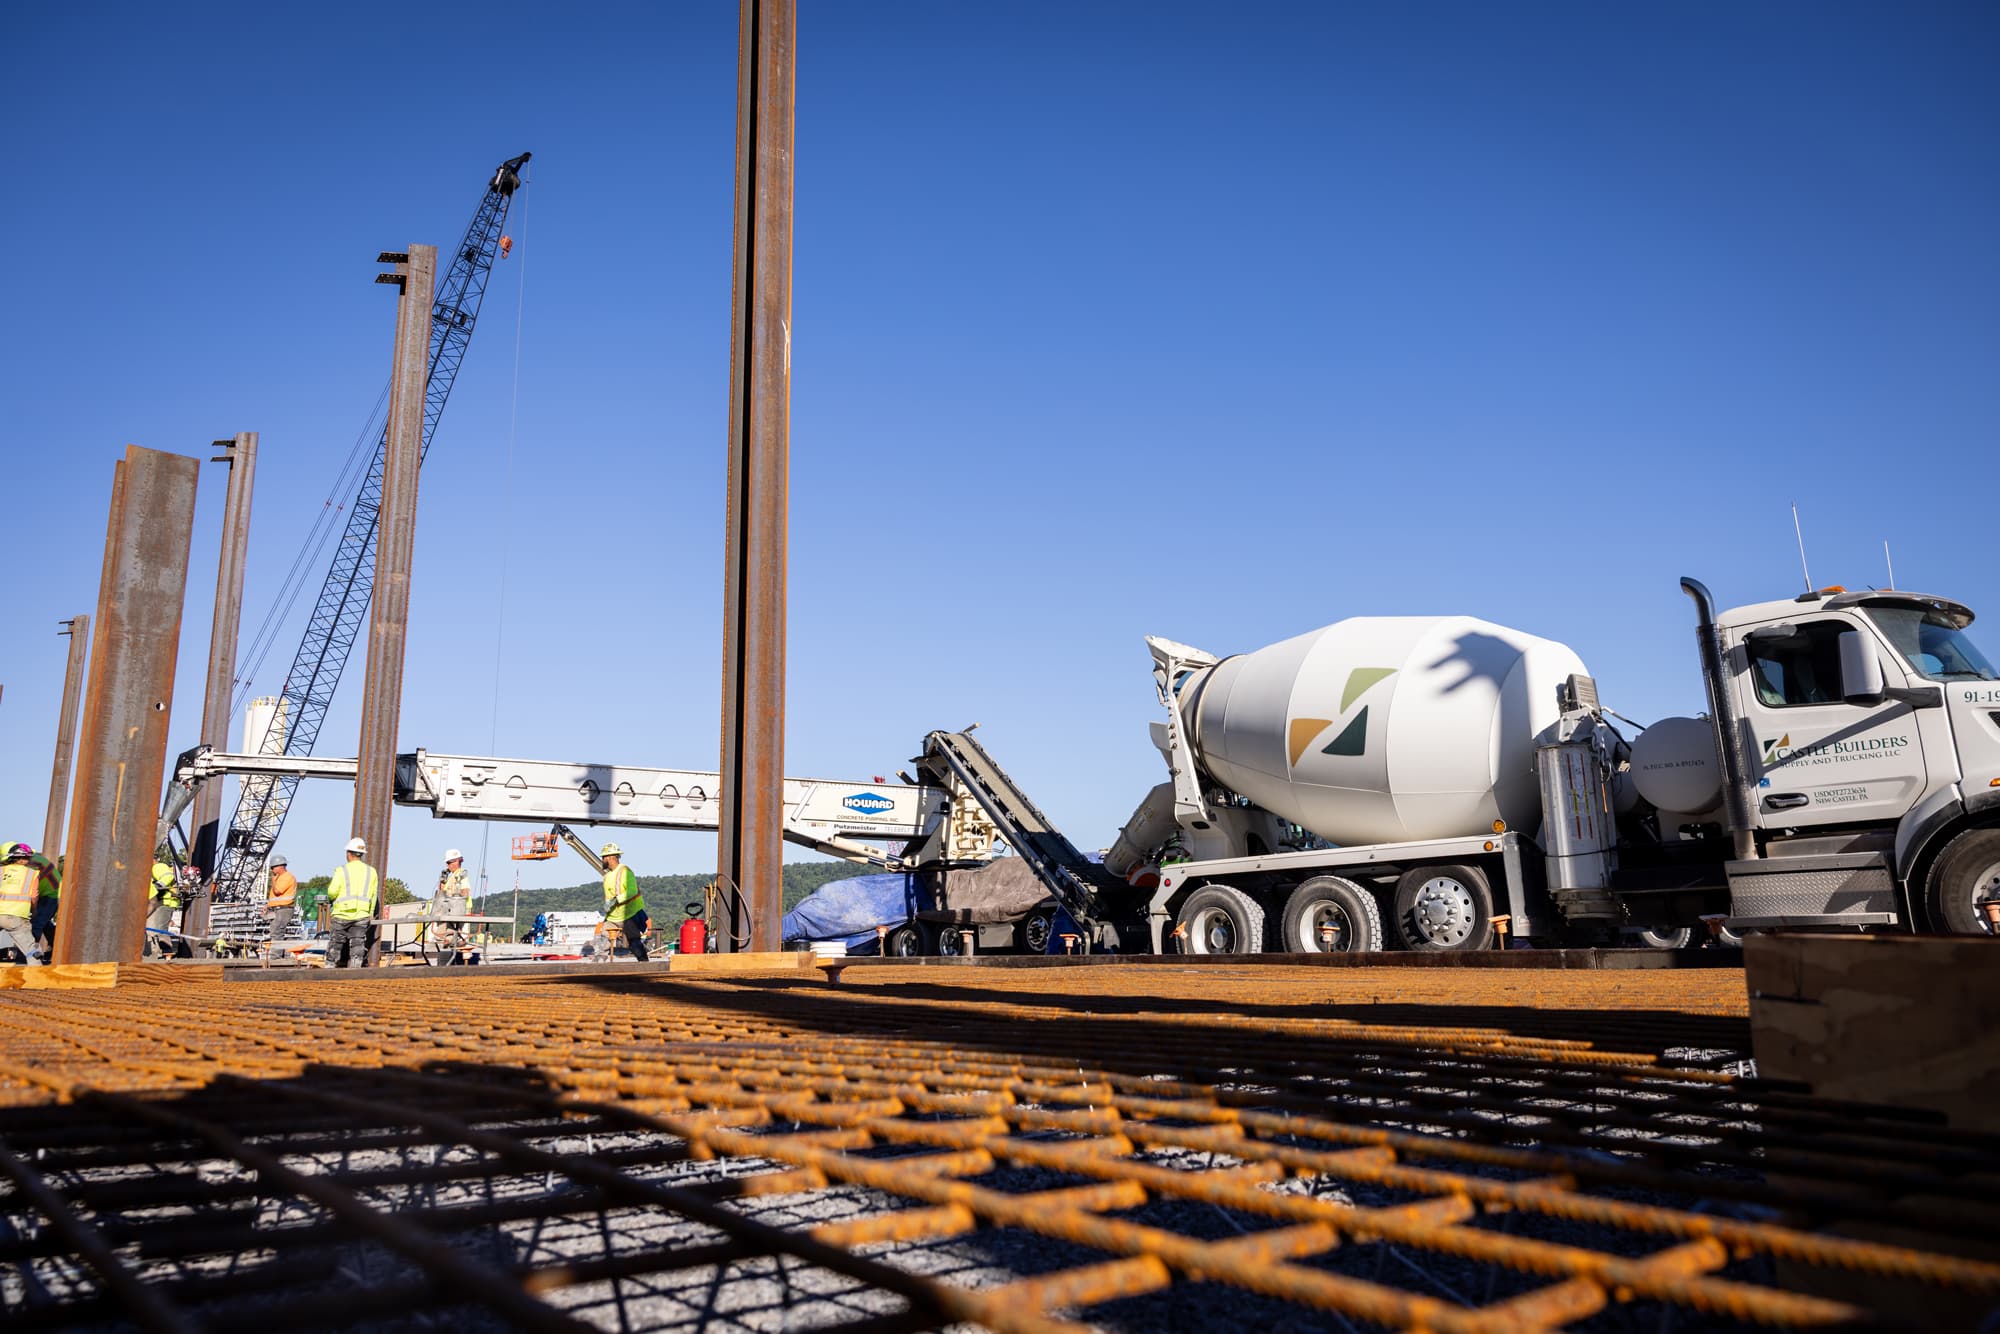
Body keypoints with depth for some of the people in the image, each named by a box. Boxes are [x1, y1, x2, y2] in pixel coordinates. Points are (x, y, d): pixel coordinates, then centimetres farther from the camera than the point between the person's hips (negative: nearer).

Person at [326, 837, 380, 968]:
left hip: (342, 914, -1)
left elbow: (332, 892, -11)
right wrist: (370, 914, 16)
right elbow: (373, 895, 7)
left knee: (336, 944, 11)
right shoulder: (371, 872, 7)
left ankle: (330, 967, 17)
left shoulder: (342, 870, -3)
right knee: (357, 944, 1)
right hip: (362, 915, 1)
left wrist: (331, 899, 13)